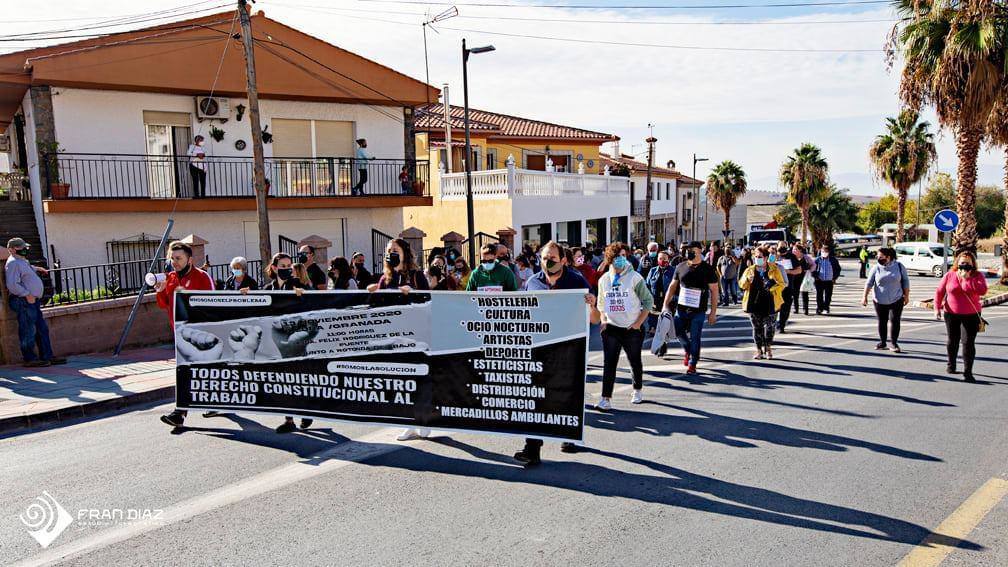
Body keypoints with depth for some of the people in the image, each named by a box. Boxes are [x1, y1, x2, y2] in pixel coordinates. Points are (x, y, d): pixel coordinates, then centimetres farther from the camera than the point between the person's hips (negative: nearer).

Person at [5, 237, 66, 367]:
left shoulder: (22, 261, 19)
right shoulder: (13, 263, -13)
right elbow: (12, 285, -23)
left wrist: (37, 269, 41)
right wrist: (27, 295, -21)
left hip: (33, 301, 11)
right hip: (24, 302, -11)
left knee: (42, 329, 10)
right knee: (28, 331, -5)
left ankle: (47, 356, 14)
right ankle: (29, 359, 2)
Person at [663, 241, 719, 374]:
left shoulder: (707, 269, -4)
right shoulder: (681, 267, 4)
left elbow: (714, 290, -3)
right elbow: (672, 286, 12)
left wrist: (713, 312, -6)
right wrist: (665, 304, 6)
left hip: (698, 310, -3)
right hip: (681, 308, 3)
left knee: (695, 338, 2)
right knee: (678, 332, 6)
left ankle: (692, 363, 17)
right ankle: (687, 350, 35)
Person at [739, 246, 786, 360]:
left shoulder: (774, 269, 2)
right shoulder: (750, 270, 8)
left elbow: (782, 284, 0)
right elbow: (741, 284, 6)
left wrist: (772, 286, -20)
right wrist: (747, 279, -16)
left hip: (770, 304, -2)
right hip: (754, 303, 2)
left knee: (769, 327, 2)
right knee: (757, 327, 6)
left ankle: (768, 348, 21)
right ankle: (759, 349, 16)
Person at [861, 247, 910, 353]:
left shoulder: (899, 266, -2)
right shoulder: (876, 268, -2)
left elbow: (905, 281, 4)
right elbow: (869, 283, -1)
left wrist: (906, 295, 2)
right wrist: (865, 296, -8)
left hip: (896, 300, -1)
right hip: (880, 301, 1)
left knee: (895, 320, -4)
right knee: (882, 321, 8)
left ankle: (894, 344, 5)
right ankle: (882, 342, 21)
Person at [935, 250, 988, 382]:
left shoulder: (978, 276, -3)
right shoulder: (949, 275, -1)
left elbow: (982, 290, -22)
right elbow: (939, 291, 5)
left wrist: (966, 278, -21)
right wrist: (937, 308, -2)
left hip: (971, 315, -2)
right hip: (951, 314, 2)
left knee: (968, 342, -8)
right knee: (952, 340, 15)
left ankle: (967, 371, -4)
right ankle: (951, 364, 35)